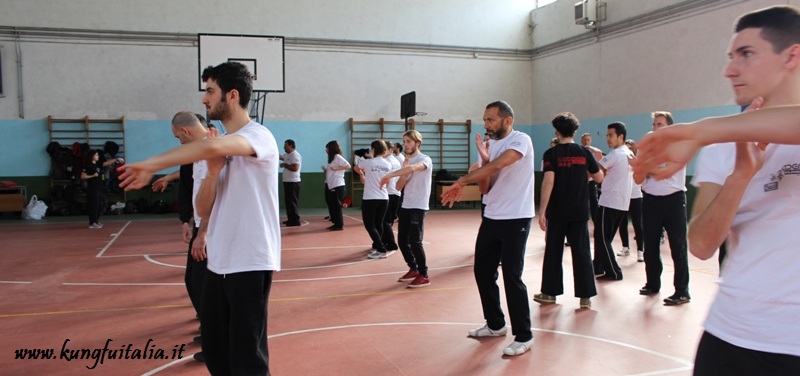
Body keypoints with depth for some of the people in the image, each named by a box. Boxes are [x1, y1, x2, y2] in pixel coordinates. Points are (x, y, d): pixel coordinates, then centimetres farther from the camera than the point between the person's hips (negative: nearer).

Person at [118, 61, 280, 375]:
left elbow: (211, 147, -35)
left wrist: (151, 165, -26)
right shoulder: (223, 149, 14)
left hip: (249, 264, -8)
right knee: (214, 349, 17)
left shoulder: (259, 135, -12)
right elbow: (203, 210, 9)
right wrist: (212, 171, -9)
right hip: (219, 262, 9)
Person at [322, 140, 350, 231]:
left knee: (336, 205, -6)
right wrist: (326, 170, 6)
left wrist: (337, 168, -19)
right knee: (332, 205, 10)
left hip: (338, 185, -9)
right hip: (331, 185, 9)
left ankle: (340, 225, 0)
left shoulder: (337, 156, -9)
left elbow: (348, 166, -18)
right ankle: (336, 223, 17)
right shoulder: (332, 158, 18)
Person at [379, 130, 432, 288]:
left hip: (418, 207, -7)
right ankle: (413, 269, 27)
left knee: (415, 242, -10)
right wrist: (404, 172, -9)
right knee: (402, 241, 9)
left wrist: (389, 175, -36)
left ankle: (424, 276, 3)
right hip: (405, 206, 8)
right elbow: (399, 187, 8)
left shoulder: (425, 159, -9)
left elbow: (413, 168, -33)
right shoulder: (406, 161, 14)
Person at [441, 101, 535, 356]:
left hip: (516, 219, -8)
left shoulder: (521, 140, -11)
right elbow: (484, 189, 6)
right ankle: (495, 325, 28)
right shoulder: (490, 146, 11)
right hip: (491, 218, 8)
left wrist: (462, 181, -22)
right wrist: (483, 160, -10)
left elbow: (498, 165, -28)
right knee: (482, 271, 11)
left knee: (512, 276, -5)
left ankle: (523, 336, 10)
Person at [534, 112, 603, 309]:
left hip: (557, 211, -2)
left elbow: (548, 182, -17)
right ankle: (585, 296, 7)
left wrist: (542, 211, -17)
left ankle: (550, 292, 17)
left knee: (553, 251, 9)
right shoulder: (584, 152, 1)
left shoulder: (551, 154, -8)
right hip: (580, 210, 2)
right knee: (581, 252, 6)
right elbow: (599, 178, 7)